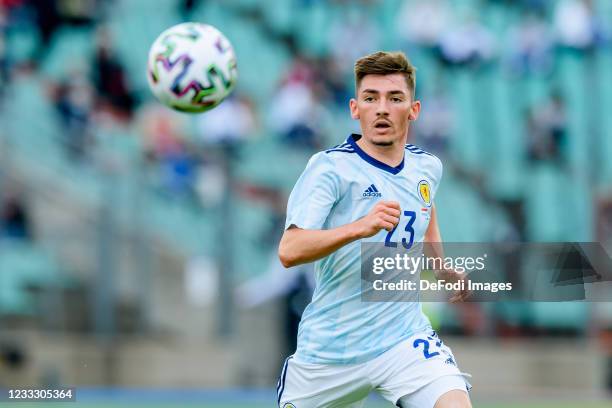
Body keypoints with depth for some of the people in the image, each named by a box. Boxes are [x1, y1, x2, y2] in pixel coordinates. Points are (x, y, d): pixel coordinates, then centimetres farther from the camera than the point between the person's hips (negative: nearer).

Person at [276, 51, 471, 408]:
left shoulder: (428, 168, 5)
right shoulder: (330, 167, -12)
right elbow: (289, 251, -26)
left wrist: (444, 267, 35)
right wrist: (360, 227, -39)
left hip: (404, 338, 3)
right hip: (329, 349, -3)